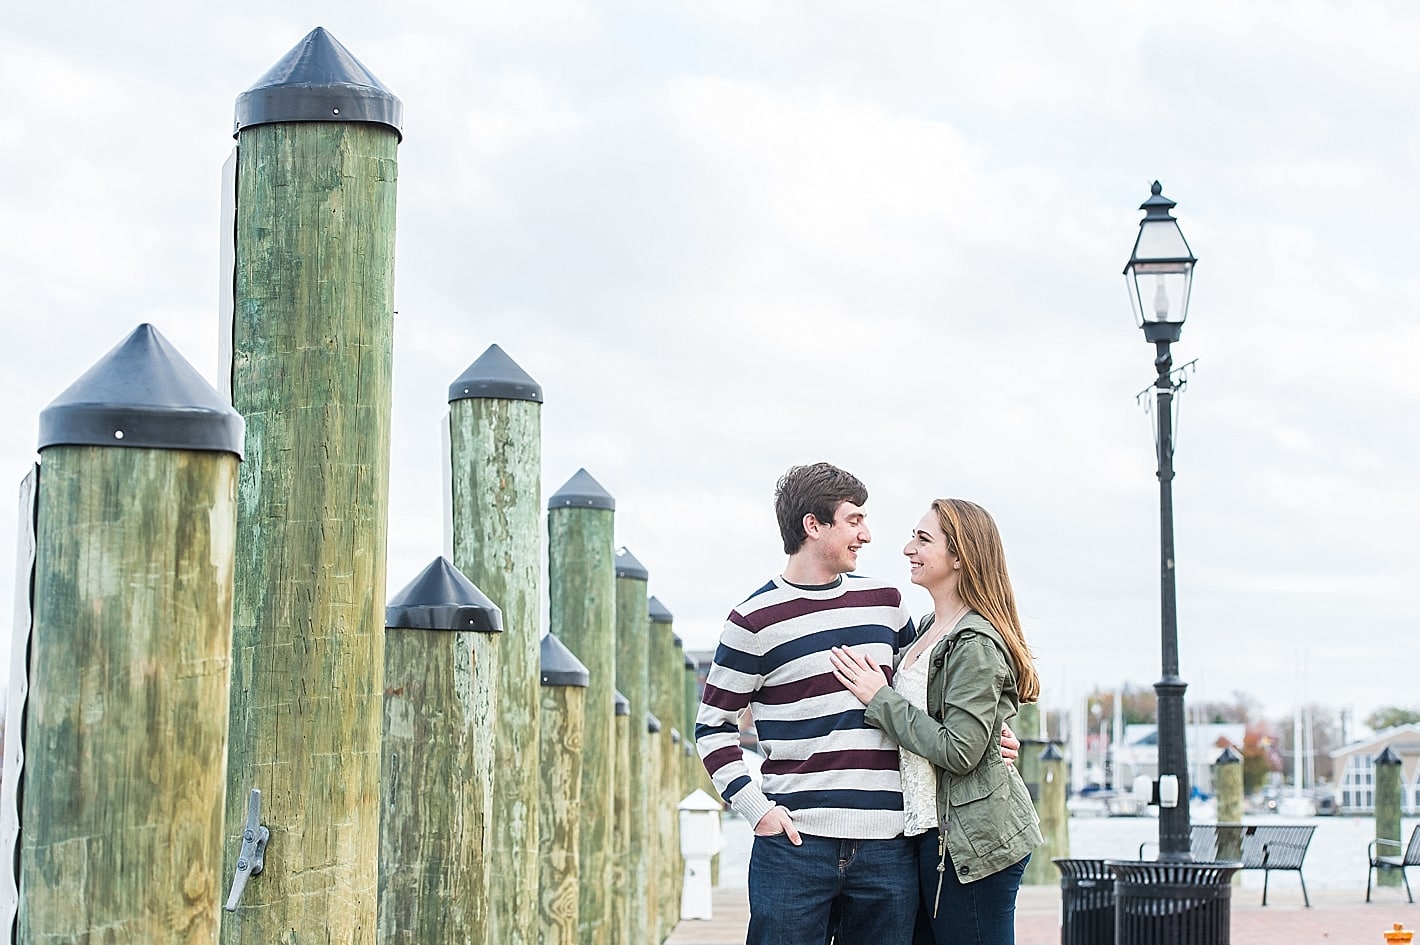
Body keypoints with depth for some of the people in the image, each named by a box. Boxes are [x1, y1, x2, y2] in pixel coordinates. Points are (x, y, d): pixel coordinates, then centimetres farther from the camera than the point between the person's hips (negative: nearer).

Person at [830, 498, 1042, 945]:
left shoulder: (975, 644, -16)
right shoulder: (930, 627, 13)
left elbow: (959, 750, -21)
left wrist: (880, 698, -15)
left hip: (972, 840, -10)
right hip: (933, 829, 10)